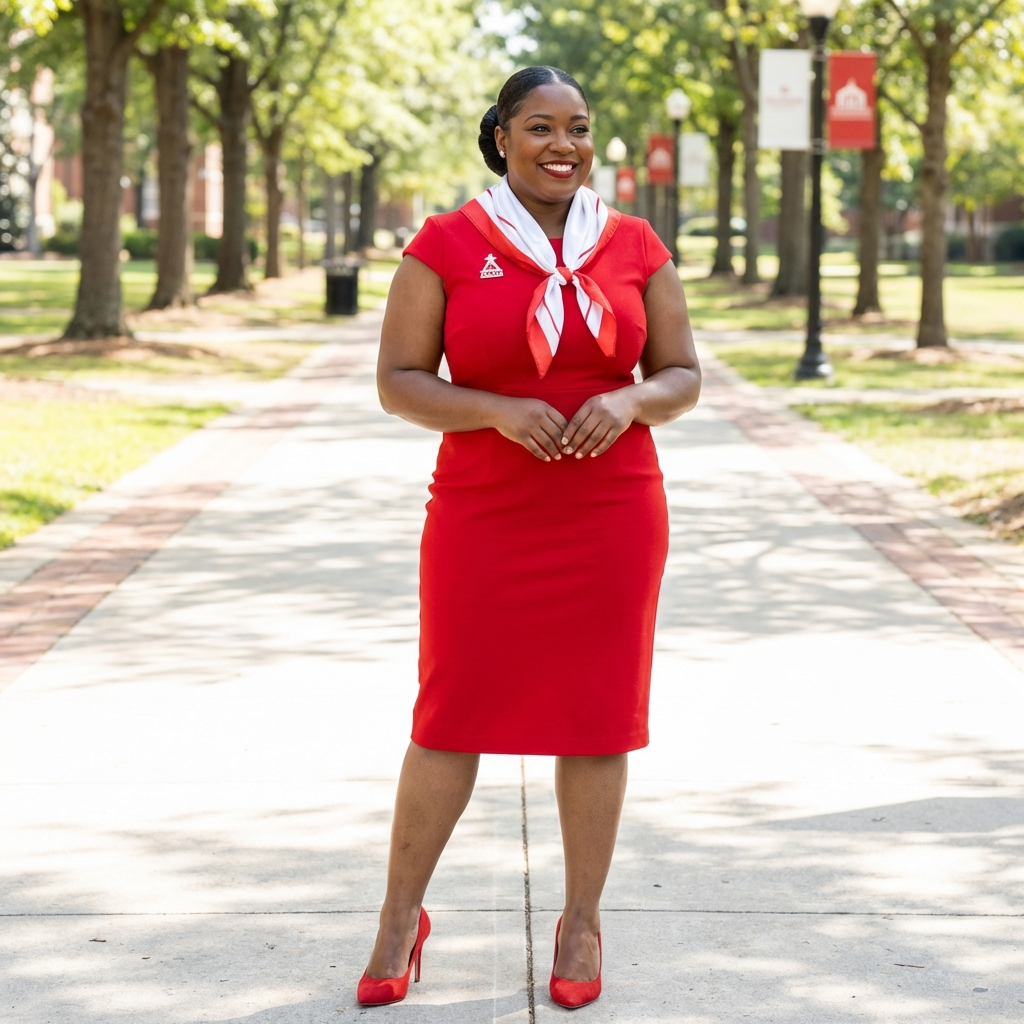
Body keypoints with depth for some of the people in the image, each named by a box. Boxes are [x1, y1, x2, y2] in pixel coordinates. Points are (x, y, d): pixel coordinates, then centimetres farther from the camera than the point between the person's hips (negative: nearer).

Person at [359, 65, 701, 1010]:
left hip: (612, 515, 2)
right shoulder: (446, 246, -3)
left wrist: (631, 401, -15)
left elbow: (684, 376, 7)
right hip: (482, 516, -2)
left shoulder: (635, 248, 3)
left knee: (597, 718, 6)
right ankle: (402, 915, 19)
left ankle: (582, 920, 20)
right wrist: (500, 410, -19)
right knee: (452, 717, 2)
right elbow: (398, 381, -4)